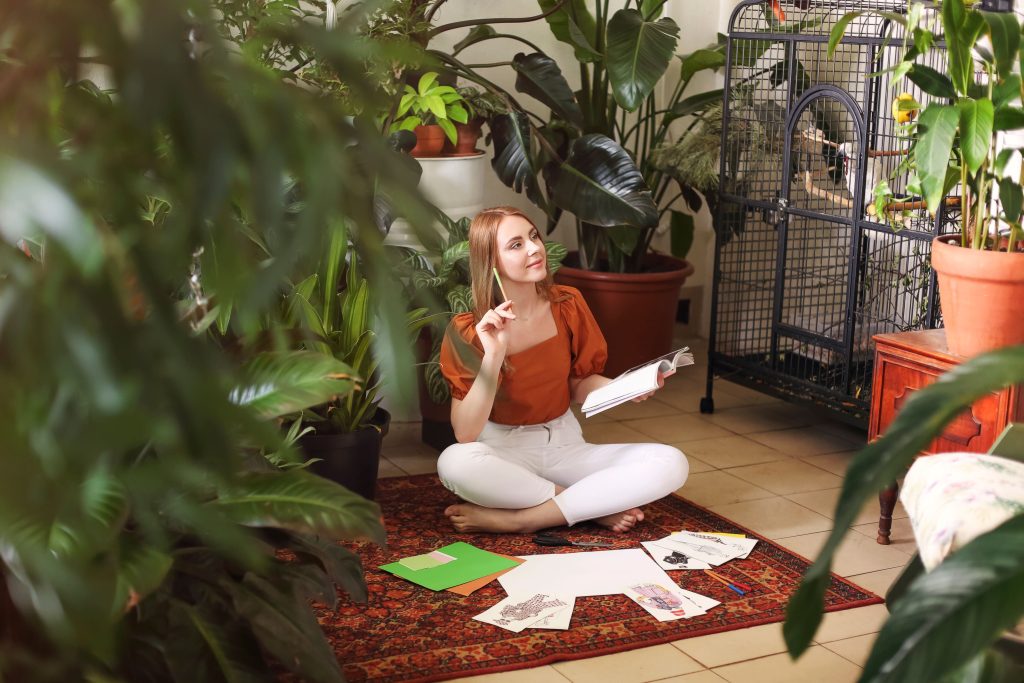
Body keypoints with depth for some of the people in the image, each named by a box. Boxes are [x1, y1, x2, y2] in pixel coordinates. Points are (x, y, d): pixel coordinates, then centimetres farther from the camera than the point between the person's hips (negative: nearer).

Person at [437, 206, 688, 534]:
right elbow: (465, 434, -20)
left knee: (671, 463, -19)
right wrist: (493, 356, -31)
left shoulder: (567, 304, -3)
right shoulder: (469, 331, -13)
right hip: (503, 452, -3)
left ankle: (518, 518, -20)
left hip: (564, 445, 3)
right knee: (455, 463, -39)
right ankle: (593, 507, -19)